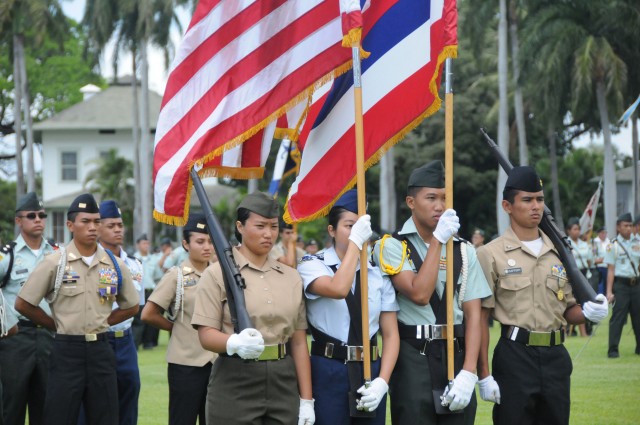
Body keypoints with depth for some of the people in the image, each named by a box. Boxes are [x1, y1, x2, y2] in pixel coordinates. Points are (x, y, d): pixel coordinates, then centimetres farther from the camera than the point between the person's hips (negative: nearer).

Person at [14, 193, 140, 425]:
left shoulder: (115, 264, 5)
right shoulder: (54, 262, -5)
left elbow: (131, 306, 17)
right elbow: (23, 304, -1)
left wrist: (101, 323, 6)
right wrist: (58, 326, 2)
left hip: (101, 351, 3)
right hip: (67, 351, -3)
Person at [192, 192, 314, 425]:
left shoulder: (291, 277, 13)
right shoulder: (217, 274, -2)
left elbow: (299, 342, 12)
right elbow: (206, 334, -8)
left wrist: (306, 399, 6)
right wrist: (234, 343, -30)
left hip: (284, 382, 4)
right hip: (234, 382, -4)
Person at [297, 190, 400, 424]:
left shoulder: (378, 274, 9)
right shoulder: (312, 266, -2)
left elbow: (391, 334, 6)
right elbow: (338, 289, -25)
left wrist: (382, 381, -8)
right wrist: (356, 241, -18)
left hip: (371, 370, 4)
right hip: (328, 371, -4)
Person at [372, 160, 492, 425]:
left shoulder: (463, 251, 10)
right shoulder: (392, 246, -1)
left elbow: (473, 314, 4)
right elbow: (419, 294, -15)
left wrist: (468, 373, -7)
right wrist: (438, 240, -11)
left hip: (457, 355, 4)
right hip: (413, 358, -4)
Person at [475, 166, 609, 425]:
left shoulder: (559, 253, 12)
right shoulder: (490, 254, -3)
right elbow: (480, 318, -6)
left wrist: (587, 313, -6)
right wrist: (484, 375, -11)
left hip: (556, 357, 5)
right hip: (514, 357, -5)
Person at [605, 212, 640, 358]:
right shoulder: (613, 246, -2)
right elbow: (611, 270, -6)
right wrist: (609, 291, -11)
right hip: (621, 284, -5)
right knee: (618, 317, -8)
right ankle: (613, 350, -5)